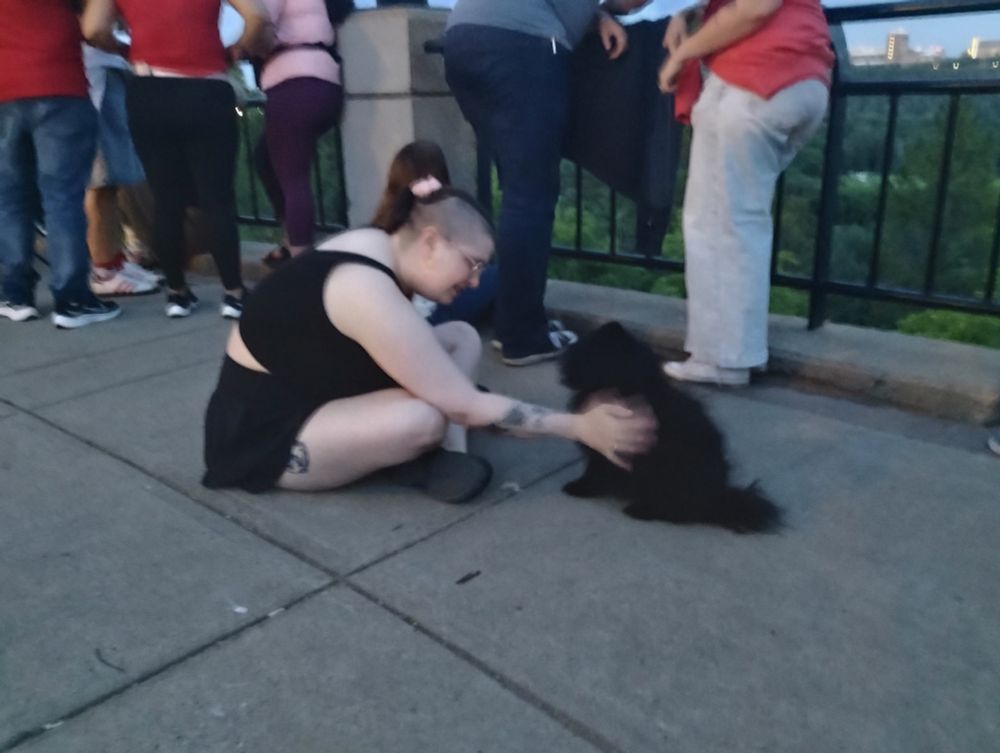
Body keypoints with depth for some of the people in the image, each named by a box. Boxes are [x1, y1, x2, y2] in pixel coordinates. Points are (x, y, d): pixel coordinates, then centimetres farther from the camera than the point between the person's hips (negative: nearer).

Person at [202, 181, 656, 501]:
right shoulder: (368, 291, -31)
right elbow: (466, 407, -28)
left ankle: (446, 454, -14)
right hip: (262, 430, -9)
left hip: (314, 391, 10)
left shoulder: (380, 246, -3)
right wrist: (581, 427, -25)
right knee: (424, 419, -36)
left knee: (462, 338, -1)